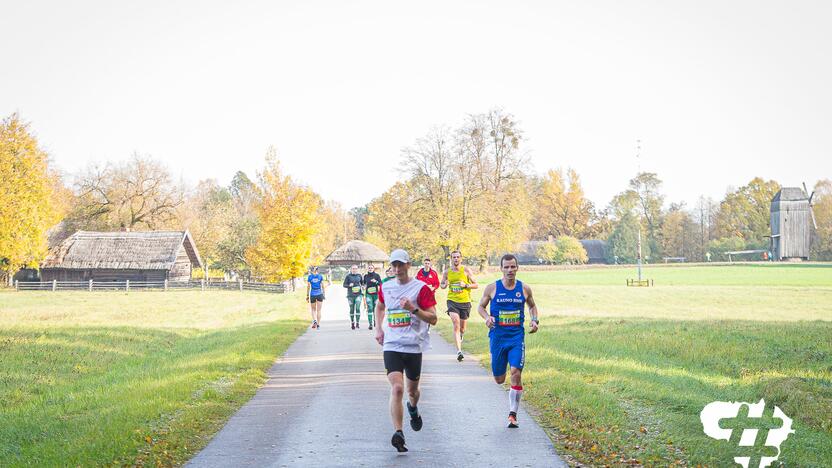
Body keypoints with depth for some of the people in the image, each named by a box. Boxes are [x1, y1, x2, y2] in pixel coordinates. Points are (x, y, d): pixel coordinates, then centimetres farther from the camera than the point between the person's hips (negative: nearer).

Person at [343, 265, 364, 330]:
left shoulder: (359, 276, 6)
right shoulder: (348, 276, 0)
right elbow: (344, 285, 2)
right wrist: (349, 285, -17)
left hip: (358, 294, 0)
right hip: (350, 295, 0)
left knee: (358, 308, -13)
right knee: (352, 309, 7)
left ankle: (357, 323, -12)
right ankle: (352, 323, 20)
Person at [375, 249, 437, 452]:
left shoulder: (421, 288, -4)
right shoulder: (385, 287, 8)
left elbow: (433, 319, -7)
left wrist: (414, 309, -21)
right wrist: (378, 329, 16)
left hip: (414, 346, -1)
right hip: (391, 346, 1)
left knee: (412, 390, 14)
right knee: (397, 388, -17)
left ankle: (413, 408, 51)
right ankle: (398, 434, -20)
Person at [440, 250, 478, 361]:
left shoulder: (466, 270, -2)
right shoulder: (446, 272, 2)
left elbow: (476, 285, 1)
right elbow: (442, 284, 17)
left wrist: (465, 285, -15)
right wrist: (445, 285, -7)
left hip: (465, 301, 1)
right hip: (452, 301, -1)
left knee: (462, 328, 13)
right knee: (456, 325, -18)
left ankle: (460, 338, 49)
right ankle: (459, 351, -22)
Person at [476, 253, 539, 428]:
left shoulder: (524, 289, 2)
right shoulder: (492, 288, -3)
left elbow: (532, 306, 19)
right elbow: (480, 306, 8)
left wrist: (535, 320, 1)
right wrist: (487, 317, -12)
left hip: (517, 337, 0)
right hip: (498, 336, 0)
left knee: (516, 373, -16)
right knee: (499, 379, 5)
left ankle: (513, 414, -6)